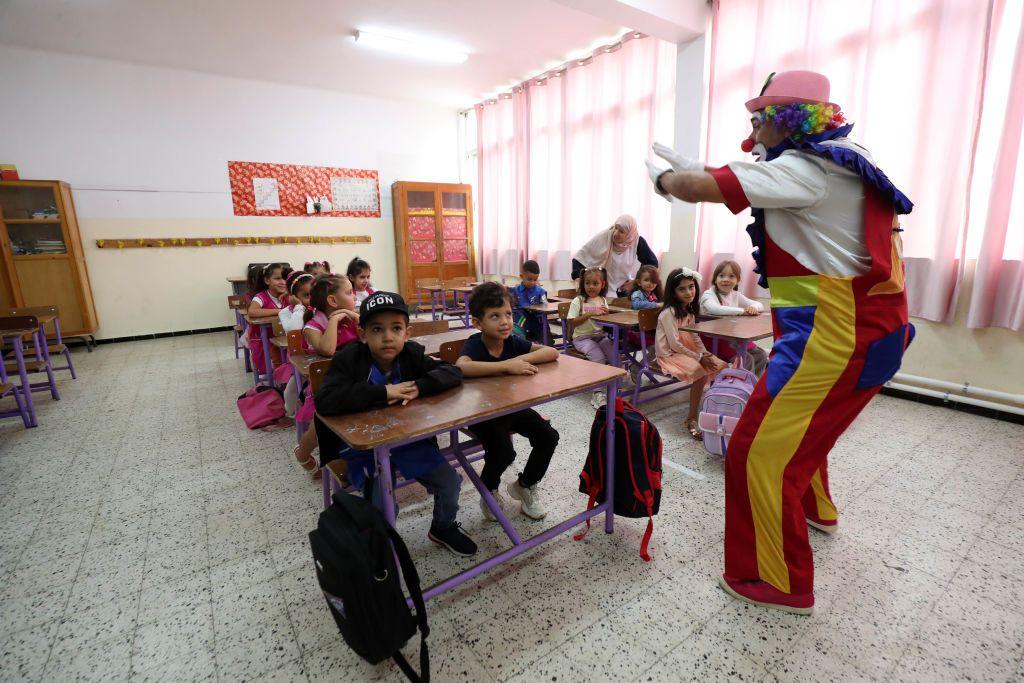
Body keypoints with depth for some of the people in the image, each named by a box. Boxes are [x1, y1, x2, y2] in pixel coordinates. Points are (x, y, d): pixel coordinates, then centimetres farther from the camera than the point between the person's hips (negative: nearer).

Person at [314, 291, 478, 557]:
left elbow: (453, 372, -11)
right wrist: (383, 392, -33)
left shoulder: (411, 355, -8)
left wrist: (418, 387, -28)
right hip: (364, 447, -3)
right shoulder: (348, 360, -18)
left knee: (450, 482, -1)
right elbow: (324, 401, -32)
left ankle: (444, 528, 32)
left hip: (409, 440, 4)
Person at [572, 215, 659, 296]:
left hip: (625, 288, 1)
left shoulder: (637, 241, -15)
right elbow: (580, 257, -13)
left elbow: (653, 263, -2)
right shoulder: (602, 237, -18)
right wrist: (578, 278, -24)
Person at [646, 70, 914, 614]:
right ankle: (815, 509, 54)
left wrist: (664, 177, 1)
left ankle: (781, 583, 13)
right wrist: (690, 167, 21)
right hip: (864, 330, 10)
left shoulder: (804, 169, -17)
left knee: (763, 453, -4)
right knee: (801, 426, 30)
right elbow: (744, 180, 25)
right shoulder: (833, 163, 13)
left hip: (834, 339, -10)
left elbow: (696, 189, -21)